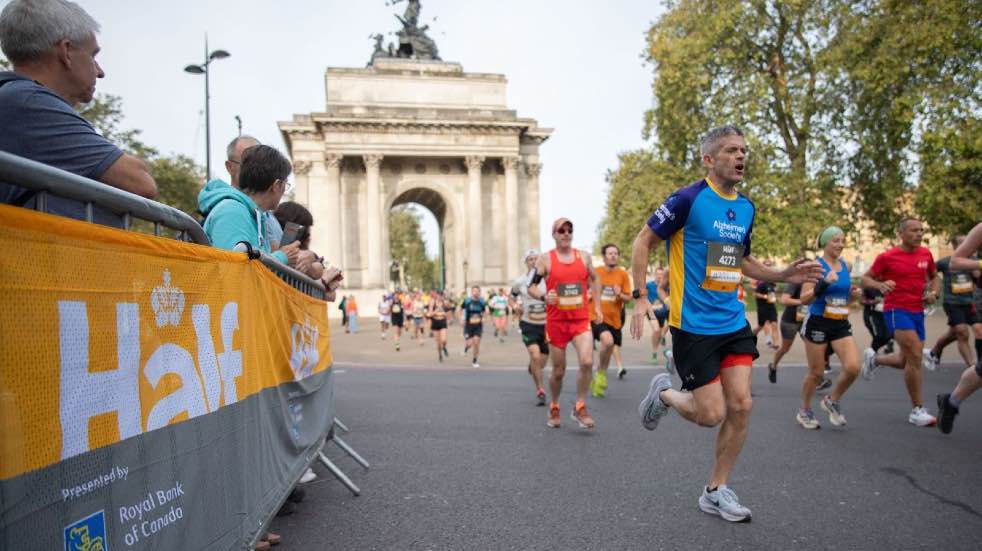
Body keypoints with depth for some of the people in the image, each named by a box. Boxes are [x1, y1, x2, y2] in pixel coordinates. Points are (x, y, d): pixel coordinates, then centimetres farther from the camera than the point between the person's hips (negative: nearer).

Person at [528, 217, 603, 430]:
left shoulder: (584, 256, 6)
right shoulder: (545, 259, -2)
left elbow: (594, 279, 22)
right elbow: (531, 286, -1)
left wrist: (597, 305, 17)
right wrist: (543, 297, -21)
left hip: (581, 320, 2)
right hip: (556, 322, -2)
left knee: (587, 362, -18)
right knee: (558, 370, 7)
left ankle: (580, 408, 1)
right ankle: (554, 409, 31)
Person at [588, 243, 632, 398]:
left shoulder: (623, 274, 0)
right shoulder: (595, 272, -2)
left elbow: (628, 298, 1)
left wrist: (620, 295, -17)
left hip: (614, 319, 3)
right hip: (596, 316, -3)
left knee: (608, 351, 13)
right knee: (608, 341, -29)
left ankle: (598, 379, 36)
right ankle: (601, 373, -7)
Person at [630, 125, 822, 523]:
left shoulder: (746, 208, 9)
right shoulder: (689, 199, -13)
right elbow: (643, 241, -7)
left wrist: (784, 275, 8)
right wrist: (641, 297, -15)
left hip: (733, 323, 7)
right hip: (693, 325, -6)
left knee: (741, 405, 2)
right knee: (712, 414, -4)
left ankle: (715, 492, 19)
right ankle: (663, 394, 29)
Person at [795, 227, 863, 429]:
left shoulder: (845, 266, 9)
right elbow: (804, 299, -15)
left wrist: (854, 295, 0)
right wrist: (824, 283, -27)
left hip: (841, 325, 5)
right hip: (818, 324, -5)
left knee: (853, 367, -11)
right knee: (816, 372, 4)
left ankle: (832, 400, 16)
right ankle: (804, 411, 25)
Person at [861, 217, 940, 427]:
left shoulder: (925, 254, 8)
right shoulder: (887, 257, -6)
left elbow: (934, 277, 23)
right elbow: (866, 278, 0)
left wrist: (933, 292, 2)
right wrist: (879, 285, -21)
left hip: (917, 311, 6)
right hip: (896, 310, -6)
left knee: (906, 361, 11)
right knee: (915, 355, -16)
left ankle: (874, 359, 43)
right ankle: (917, 410, -5)